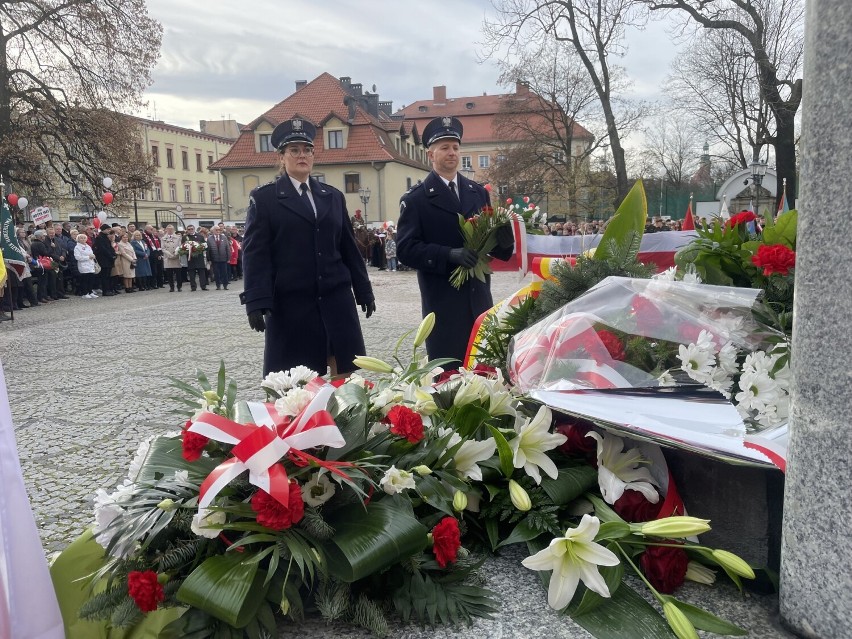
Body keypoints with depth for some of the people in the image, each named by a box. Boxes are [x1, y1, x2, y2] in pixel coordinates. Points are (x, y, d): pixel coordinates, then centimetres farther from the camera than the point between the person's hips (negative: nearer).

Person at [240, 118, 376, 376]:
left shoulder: (333, 196, 15)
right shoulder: (263, 198, 2)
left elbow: (349, 248, 16)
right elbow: (255, 253, -6)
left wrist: (364, 291, 15)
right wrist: (256, 302, -15)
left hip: (337, 300, 4)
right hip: (290, 305, -4)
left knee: (347, 374, 6)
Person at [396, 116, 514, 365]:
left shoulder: (479, 193, 12)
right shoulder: (416, 199, -3)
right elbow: (406, 249, -11)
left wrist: (504, 242, -10)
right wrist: (450, 254, -24)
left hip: (479, 296, 5)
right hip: (442, 301, -4)